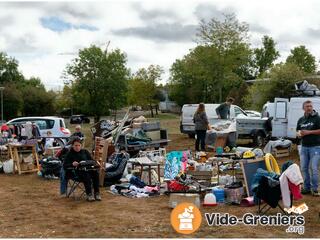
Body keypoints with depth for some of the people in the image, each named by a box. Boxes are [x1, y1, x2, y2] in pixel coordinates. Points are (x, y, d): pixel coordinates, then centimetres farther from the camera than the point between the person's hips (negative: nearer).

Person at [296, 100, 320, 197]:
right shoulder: (301, 120, 13)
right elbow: (297, 131, 21)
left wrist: (309, 132, -16)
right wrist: (299, 134, -2)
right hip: (304, 147, 6)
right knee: (304, 168, 8)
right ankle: (306, 188, 18)